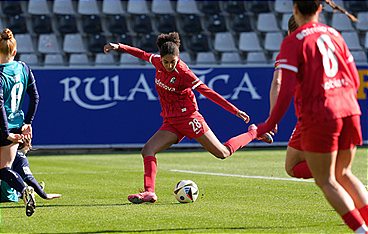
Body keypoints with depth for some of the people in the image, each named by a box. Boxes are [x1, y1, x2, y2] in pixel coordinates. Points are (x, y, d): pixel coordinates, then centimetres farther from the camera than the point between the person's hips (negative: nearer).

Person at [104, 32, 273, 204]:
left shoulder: (183, 73, -20)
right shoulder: (158, 62, -3)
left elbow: (208, 92, -18)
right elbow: (143, 55, 20)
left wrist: (235, 111, -19)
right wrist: (119, 47, 18)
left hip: (188, 118, -6)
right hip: (170, 123, 6)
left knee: (223, 153, -1)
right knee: (147, 150, -13)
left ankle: (253, 133, 22)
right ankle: (149, 192, -16)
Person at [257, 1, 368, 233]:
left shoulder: (293, 41, -6)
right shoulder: (333, 34, 12)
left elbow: (287, 89, -14)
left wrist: (271, 123, -7)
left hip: (319, 115, -6)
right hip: (349, 110, 6)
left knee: (326, 181, 3)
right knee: (343, 174, 20)